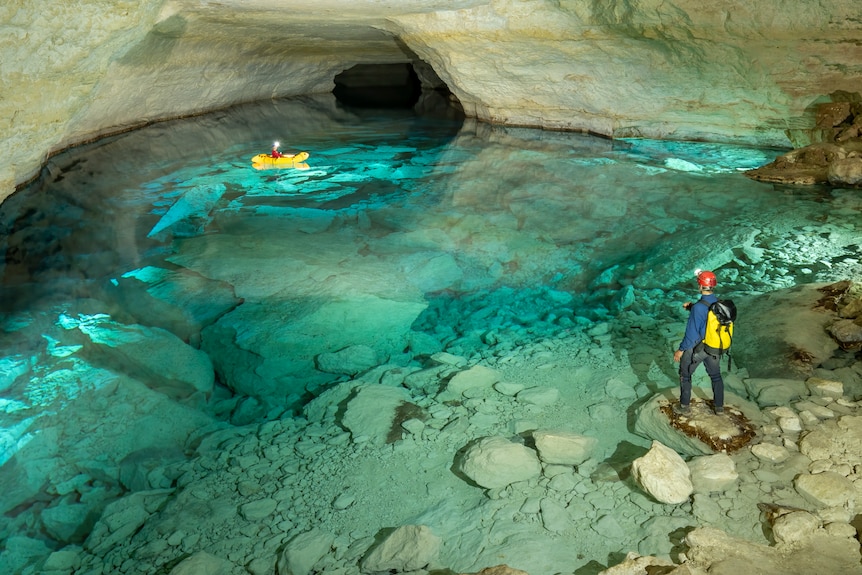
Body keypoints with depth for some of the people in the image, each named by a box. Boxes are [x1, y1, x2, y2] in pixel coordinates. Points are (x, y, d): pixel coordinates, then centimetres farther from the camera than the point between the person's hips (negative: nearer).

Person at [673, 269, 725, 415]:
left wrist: (680, 350, -14)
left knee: (685, 375, 15)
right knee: (716, 375, 23)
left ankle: (684, 407, 23)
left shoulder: (698, 308, -29)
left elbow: (691, 332, -24)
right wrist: (692, 307, 8)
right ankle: (719, 406, 33)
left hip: (696, 348, -6)